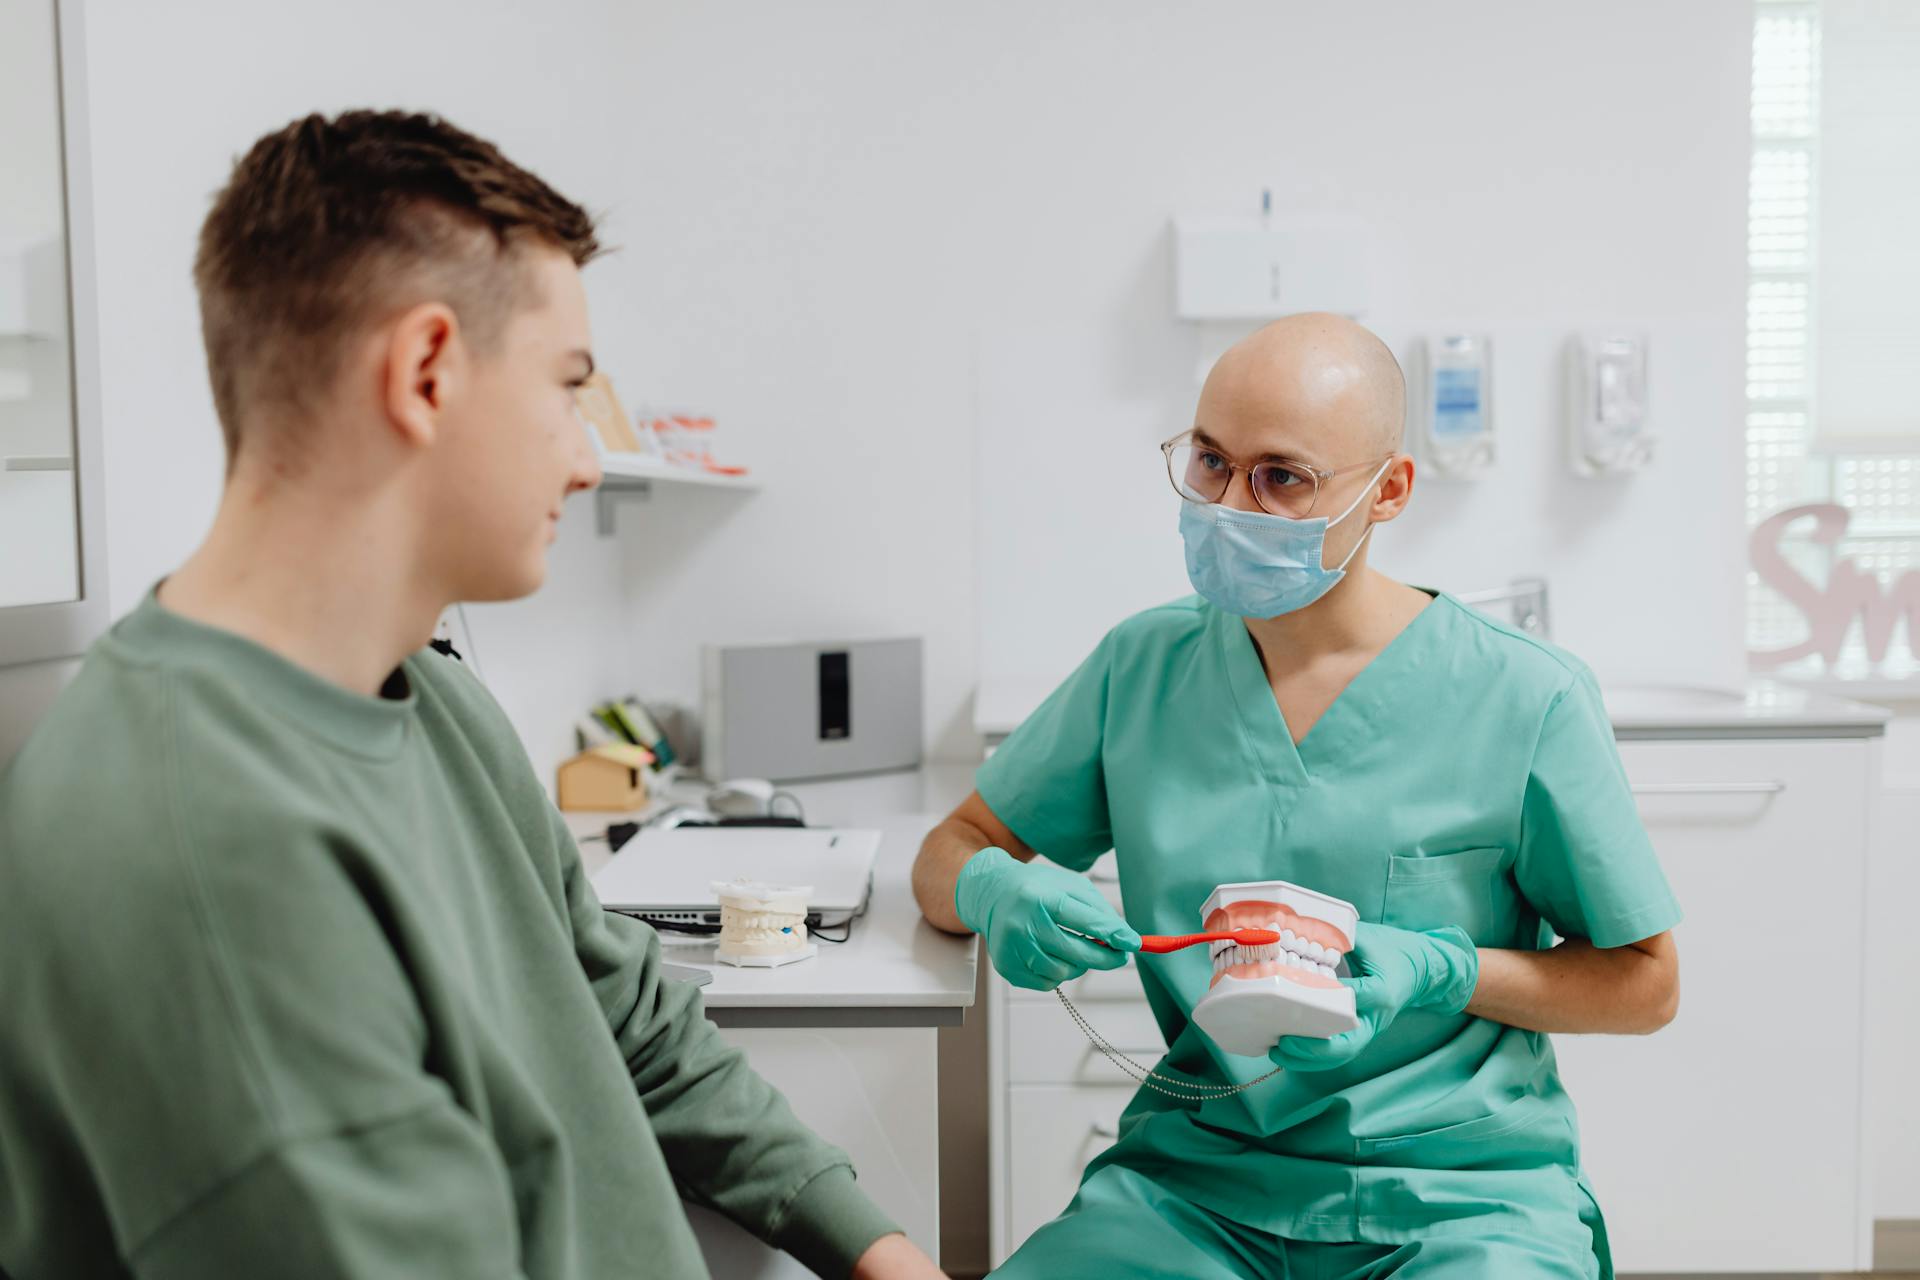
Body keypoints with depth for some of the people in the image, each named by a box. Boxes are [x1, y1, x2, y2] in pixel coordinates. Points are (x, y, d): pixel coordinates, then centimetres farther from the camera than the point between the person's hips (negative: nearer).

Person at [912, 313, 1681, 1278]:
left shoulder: (1526, 701, -6)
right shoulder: (1142, 666, 4)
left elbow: (1643, 982, 4)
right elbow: (950, 854, 13)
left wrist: (1437, 972, -14)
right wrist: (995, 891, -12)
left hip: (1463, 1191, -1)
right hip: (1193, 1178, 2)